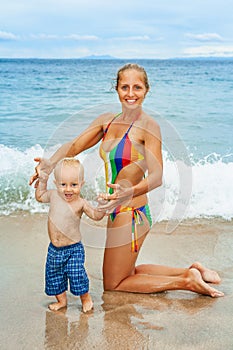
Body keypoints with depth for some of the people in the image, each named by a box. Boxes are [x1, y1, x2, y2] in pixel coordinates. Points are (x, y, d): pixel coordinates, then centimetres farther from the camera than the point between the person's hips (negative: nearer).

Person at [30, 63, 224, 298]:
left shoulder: (148, 126, -16)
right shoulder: (106, 121, 5)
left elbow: (157, 177, -23)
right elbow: (74, 146, 3)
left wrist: (130, 192, -41)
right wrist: (51, 163, -17)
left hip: (131, 214, -8)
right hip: (118, 212, 8)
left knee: (113, 284, 8)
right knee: (128, 272, 26)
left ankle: (187, 282, 10)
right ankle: (190, 271, 26)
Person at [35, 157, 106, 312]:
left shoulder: (80, 203, -17)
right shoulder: (53, 195, -3)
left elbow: (96, 215, -15)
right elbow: (40, 196, 18)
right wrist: (42, 180, 10)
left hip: (73, 249, -5)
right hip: (54, 249, 5)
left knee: (77, 275, -5)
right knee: (54, 276, 14)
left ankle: (86, 298, 24)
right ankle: (62, 300, 37)